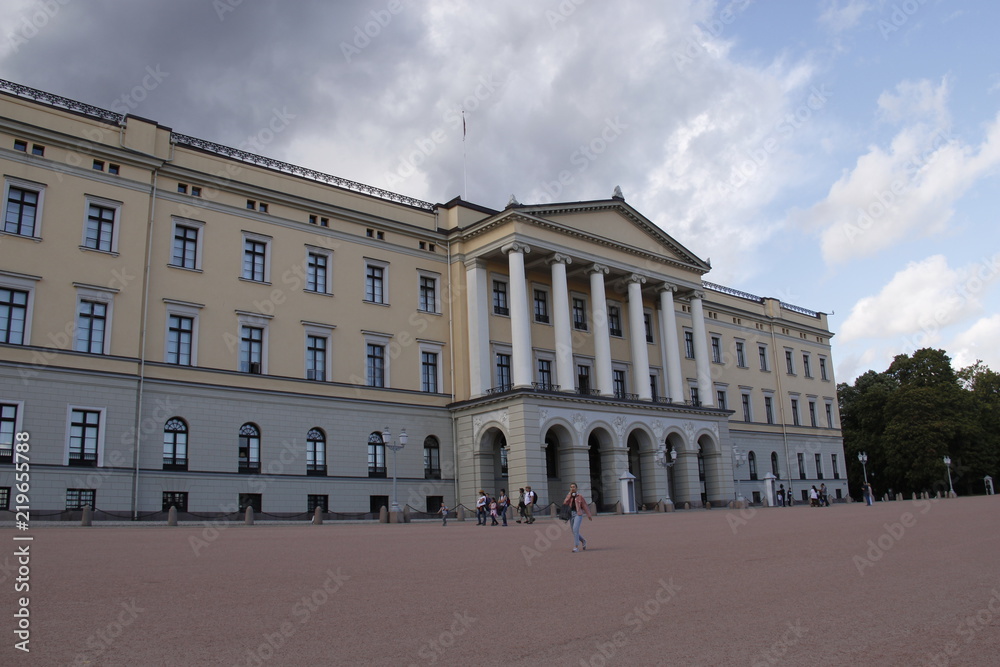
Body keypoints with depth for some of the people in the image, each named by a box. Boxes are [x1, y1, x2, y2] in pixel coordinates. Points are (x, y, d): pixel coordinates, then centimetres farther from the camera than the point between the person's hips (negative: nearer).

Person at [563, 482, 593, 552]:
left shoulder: (580, 496, 3)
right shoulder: (569, 496, 12)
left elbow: (585, 505, 6)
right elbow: (565, 503, -5)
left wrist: (589, 515, 7)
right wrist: (570, 495, -7)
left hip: (578, 514, -5)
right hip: (571, 514, 5)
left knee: (575, 529, -21)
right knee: (574, 531, 9)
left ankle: (576, 547, -17)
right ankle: (583, 541, 37)